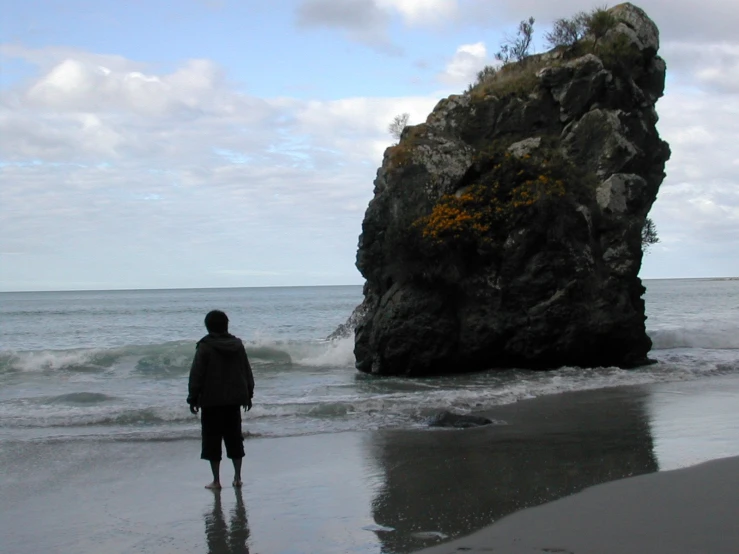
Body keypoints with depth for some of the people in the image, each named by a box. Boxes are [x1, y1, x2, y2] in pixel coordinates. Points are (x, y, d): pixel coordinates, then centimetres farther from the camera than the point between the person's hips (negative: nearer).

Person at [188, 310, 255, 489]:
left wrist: (193, 398, -3)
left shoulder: (204, 347, -9)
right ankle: (237, 477, 15)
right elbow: (247, 372, 12)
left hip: (212, 401, -5)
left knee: (212, 440, 1)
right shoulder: (237, 345, 6)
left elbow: (196, 375, -10)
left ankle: (216, 480, 1)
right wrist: (248, 394, 20)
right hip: (234, 400, 5)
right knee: (234, 438, 13)